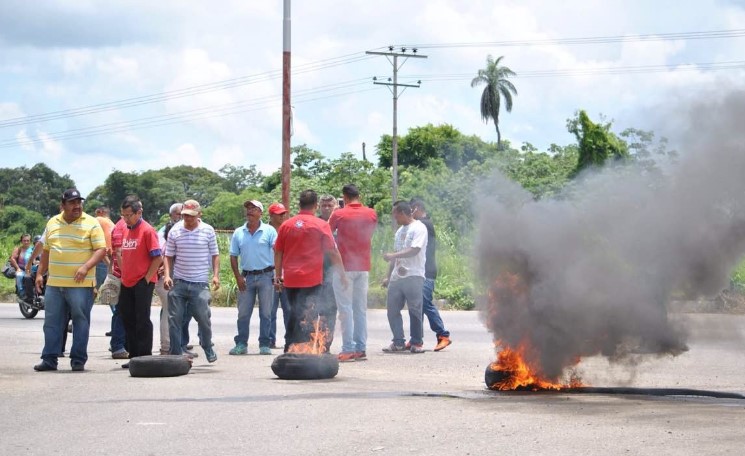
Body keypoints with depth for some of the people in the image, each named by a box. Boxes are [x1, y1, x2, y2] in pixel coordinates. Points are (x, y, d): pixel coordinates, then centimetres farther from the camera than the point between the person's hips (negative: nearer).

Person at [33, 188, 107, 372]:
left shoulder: (91, 224, -3)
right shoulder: (52, 223, 12)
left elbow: (101, 249, -7)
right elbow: (46, 251, 20)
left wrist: (86, 267, -20)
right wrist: (40, 273, 15)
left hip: (81, 284, -4)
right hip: (54, 283, 4)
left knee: (81, 321, -1)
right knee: (52, 322, 6)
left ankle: (78, 360, 5)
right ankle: (49, 359, 11)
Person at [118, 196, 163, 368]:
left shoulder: (147, 230, -10)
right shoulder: (126, 231, 13)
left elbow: (158, 258, -13)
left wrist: (147, 278, -14)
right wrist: (123, 274, 13)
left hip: (142, 283, -8)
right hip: (127, 283, 8)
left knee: (142, 320, -4)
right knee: (128, 320, 10)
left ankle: (145, 357, 1)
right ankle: (133, 356, 17)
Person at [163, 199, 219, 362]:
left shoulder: (208, 231, 2)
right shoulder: (175, 231, 4)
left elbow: (215, 255, 7)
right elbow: (169, 256, 9)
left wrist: (216, 275, -4)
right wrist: (167, 275, -4)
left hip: (200, 283, -1)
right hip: (178, 282, 1)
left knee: (204, 318, -3)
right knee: (174, 319, -1)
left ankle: (208, 349, 20)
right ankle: (176, 353, 7)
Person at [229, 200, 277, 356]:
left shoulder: (269, 231, 0)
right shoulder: (238, 233, 8)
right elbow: (233, 256, 10)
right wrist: (238, 277, 0)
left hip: (265, 275, -3)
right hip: (246, 276, 3)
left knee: (265, 312, 2)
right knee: (243, 312, 4)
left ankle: (264, 345, 7)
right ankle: (241, 344, 9)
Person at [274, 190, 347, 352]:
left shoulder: (286, 225, 7)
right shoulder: (321, 225, -4)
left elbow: (278, 252, 11)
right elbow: (333, 252, -4)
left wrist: (278, 276, 19)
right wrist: (343, 275, 3)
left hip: (290, 280, 4)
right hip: (312, 280, -4)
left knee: (295, 315, 12)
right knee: (308, 319, 1)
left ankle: (289, 351, 13)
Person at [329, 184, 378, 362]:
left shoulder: (339, 214, -8)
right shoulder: (371, 214, 3)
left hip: (344, 266, -4)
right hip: (364, 267, 4)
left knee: (346, 309, -2)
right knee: (361, 309, 8)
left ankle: (348, 349, -7)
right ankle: (361, 349, 7)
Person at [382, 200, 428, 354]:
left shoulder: (419, 228, -4)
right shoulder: (400, 231, 21)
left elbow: (415, 250, -17)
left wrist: (393, 255, -19)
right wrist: (388, 276, 20)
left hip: (414, 276, -8)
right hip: (397, 277, 8)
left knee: (415, 310, -5)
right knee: (392, 309, 2)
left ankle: (416, 342, 3)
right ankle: (398, 342, 8)